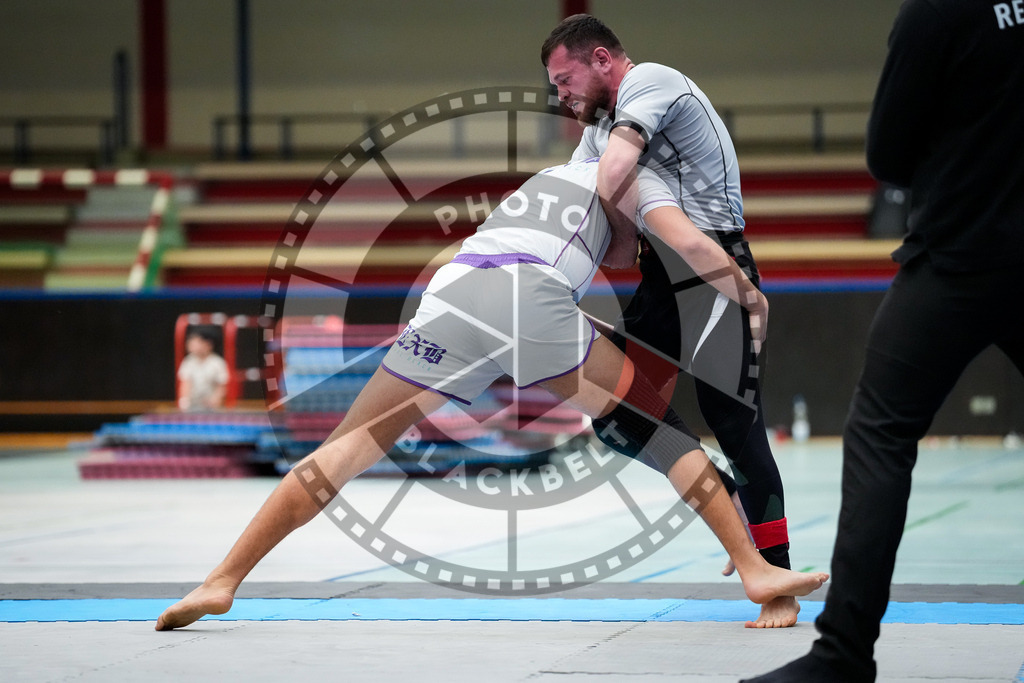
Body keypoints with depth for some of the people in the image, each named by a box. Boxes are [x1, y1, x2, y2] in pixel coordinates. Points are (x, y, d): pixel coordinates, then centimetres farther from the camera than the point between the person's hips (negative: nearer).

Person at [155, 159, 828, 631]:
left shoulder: (546, 178, 44)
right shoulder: (637, 179, 29)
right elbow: (693, 246, 12)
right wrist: (748, 295, 28)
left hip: (450, 298, 4)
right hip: (534, 304, -4)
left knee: (352, 446, 7)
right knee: (662, 431, 12)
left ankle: (222, 582, 0)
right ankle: (756, 569, 6)